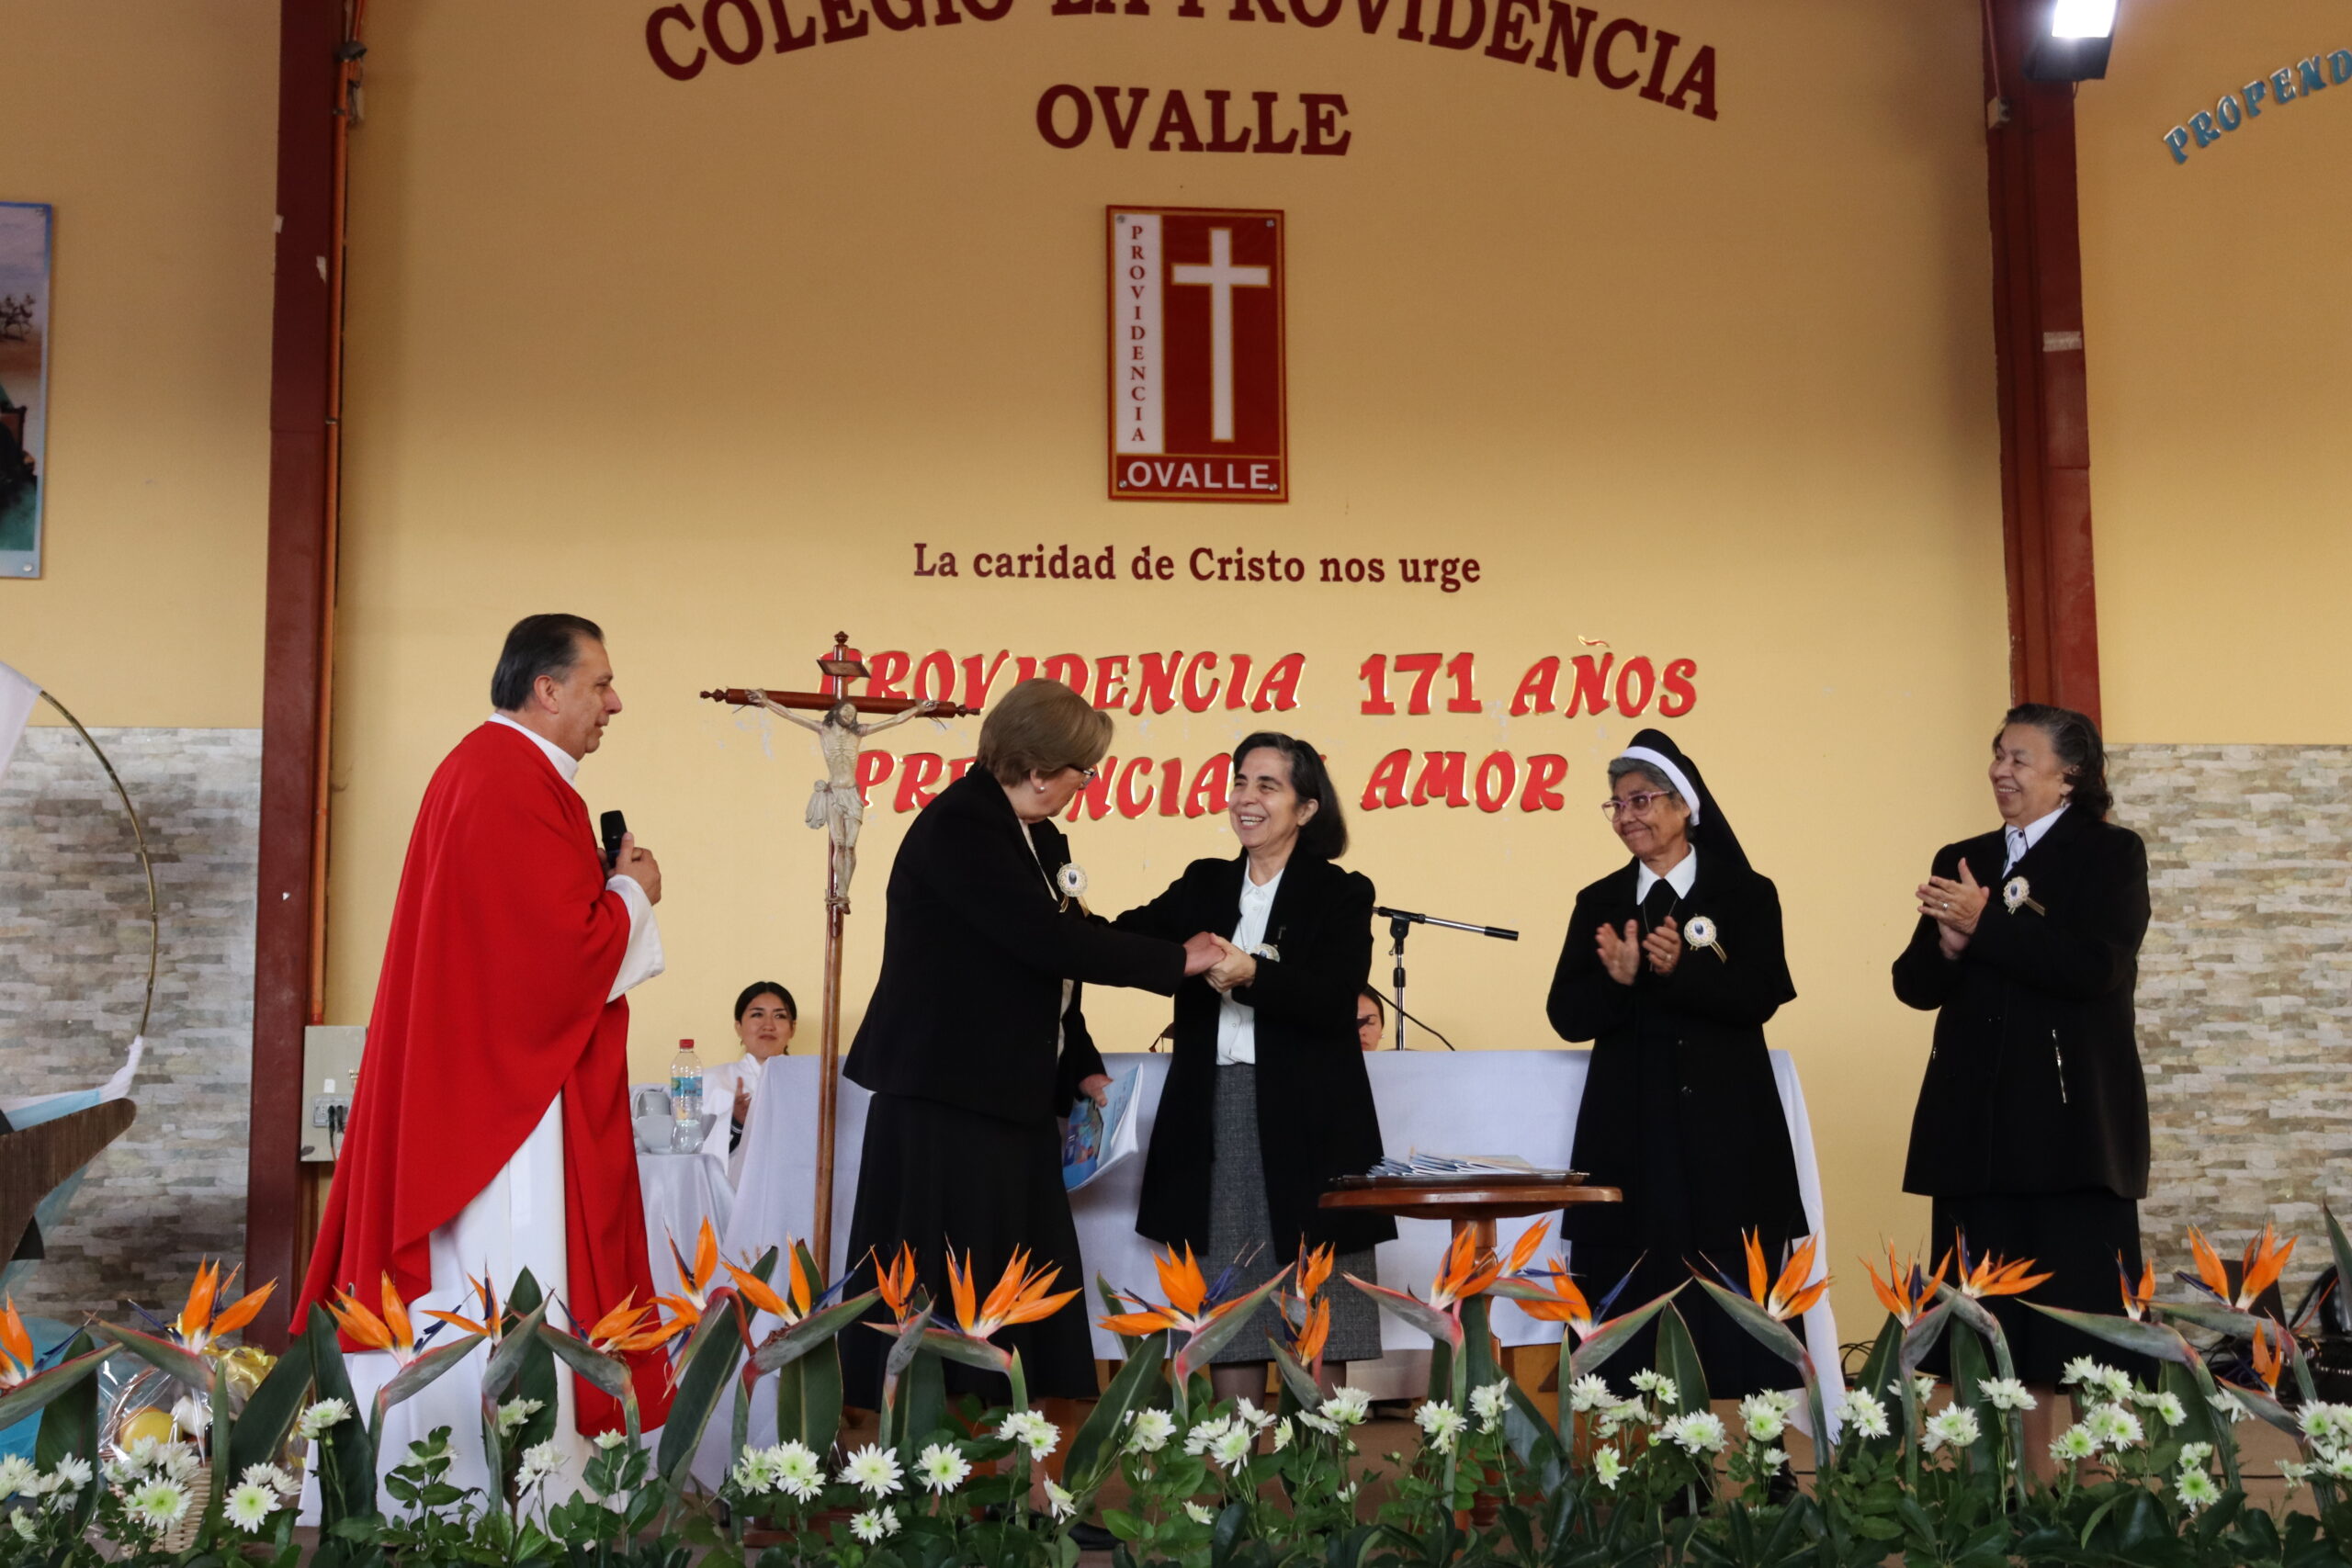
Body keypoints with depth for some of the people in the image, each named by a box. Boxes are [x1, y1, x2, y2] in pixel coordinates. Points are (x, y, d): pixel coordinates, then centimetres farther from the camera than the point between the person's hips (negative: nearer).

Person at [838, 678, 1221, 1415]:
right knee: (945, 1296, -5)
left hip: (1013, 1098, 9)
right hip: (944, 1098, -9)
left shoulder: (1039, 837, 14)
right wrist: (1177, 961, -14)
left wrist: (1082, 1069, 12)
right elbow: (1048, 939, -22)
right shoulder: (958, 827, -15)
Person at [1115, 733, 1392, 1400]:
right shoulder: (1204, 885, 13)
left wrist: (1252, 976, -28)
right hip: (1214, 1119, 4)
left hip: (1303, 1125, -3)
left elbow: (1335, 1001, -14)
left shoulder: (1340, 894, 0)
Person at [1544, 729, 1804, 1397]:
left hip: (1723, 1127, -2)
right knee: (1631, 1290, 1)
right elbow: (1568, 1016, 3)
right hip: (1627, 1129, 2)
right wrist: (1619, 979, -17)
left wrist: (1681, 969, -24)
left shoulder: (1746, 894, 4)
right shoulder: (1598, 903, 12)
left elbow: (1760, 996, -9)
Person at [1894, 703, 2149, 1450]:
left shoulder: (2110, 853, 1)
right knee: (1997, 1316, 5)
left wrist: (1986, 923, -15)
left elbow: (2095, 967, -15)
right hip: (1977, 1119, 5)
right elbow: (1915, 984, 8)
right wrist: (1947, 944, -13)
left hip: (2072, 1117, -4)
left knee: (2077, 1303, -2)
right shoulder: (1960, 860, 14)